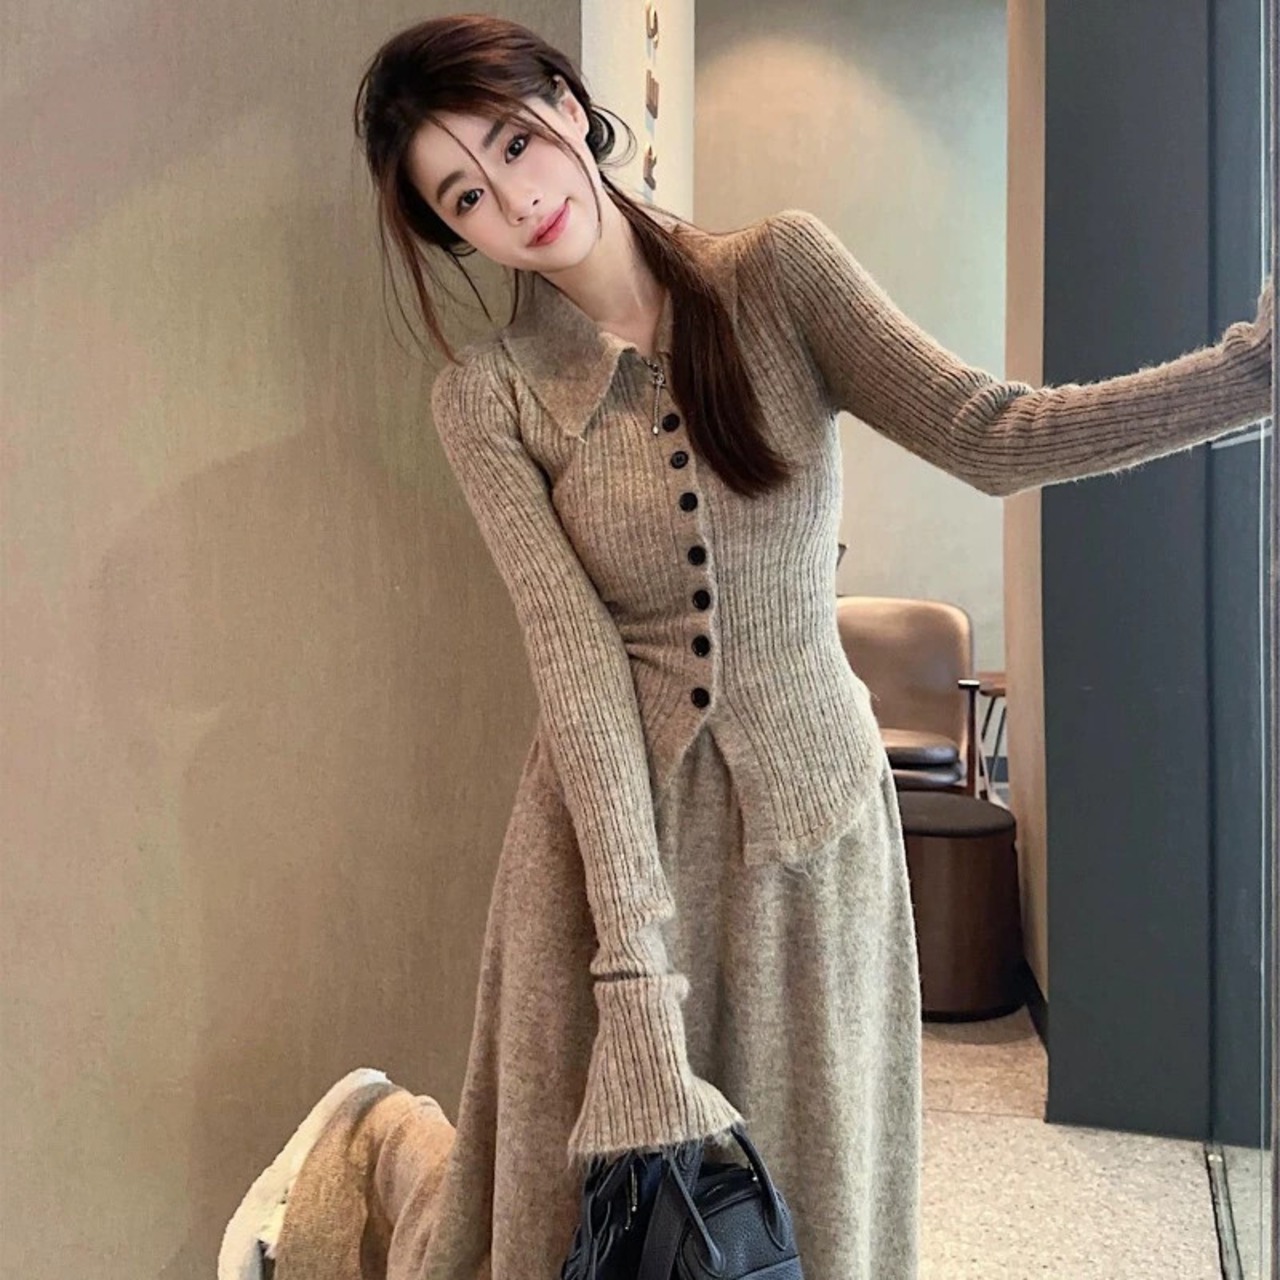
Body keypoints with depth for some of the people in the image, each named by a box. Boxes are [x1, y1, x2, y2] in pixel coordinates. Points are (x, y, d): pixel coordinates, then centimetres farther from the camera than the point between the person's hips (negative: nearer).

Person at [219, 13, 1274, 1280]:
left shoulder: (780, 270, -1)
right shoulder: (487, 395, -6)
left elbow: (991, 436, -10)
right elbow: (578, 668, -15)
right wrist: (633, 964, -21)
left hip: (813, 820, 2)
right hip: (611, 829, -1)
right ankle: (382, 1137, 45)